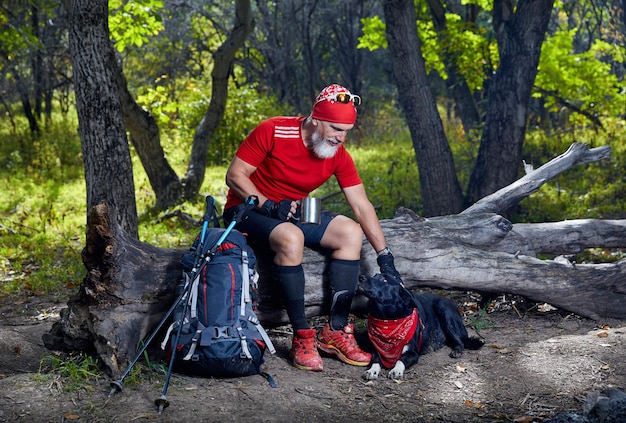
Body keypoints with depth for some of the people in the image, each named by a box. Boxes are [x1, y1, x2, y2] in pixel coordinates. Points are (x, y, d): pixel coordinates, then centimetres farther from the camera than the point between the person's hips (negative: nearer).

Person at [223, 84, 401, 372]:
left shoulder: (338, 155, -6)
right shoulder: (272, 131, -20)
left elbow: (362, 207, -6)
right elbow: (235, 175, -15)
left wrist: (384, 255, -12)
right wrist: (268, 205, -28)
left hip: (294, 212, 6)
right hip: (247, 207, -6)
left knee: (351, 232, -15)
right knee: (291, 237, -37)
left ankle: (336, 331, -14)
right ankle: (302, 336, -29)